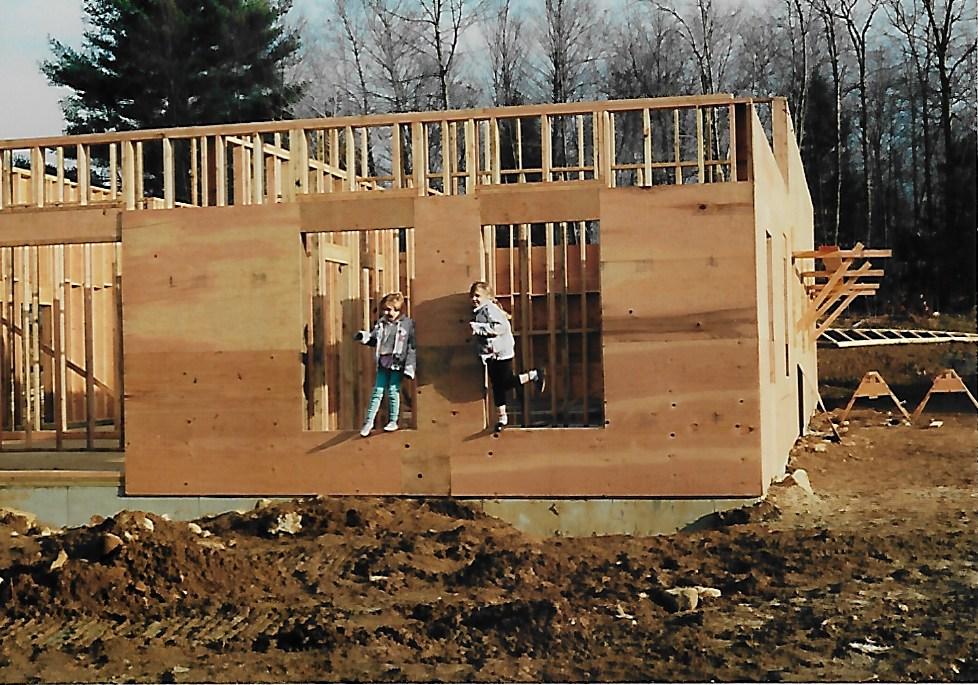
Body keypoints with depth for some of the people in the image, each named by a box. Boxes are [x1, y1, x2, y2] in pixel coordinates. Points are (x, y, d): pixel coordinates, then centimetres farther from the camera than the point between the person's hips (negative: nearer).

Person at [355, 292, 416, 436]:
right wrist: (364, 336, -3)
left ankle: (393, 421, 15)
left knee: (393, 392, 1)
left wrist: (409, 367, -9)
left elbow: (412, 347, -5)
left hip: (397, 364, -3)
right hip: (382, 364, 3)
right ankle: (369, 421, 10)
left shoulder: (407, 324, -4)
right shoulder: (380, 323, 7)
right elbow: (374, 341, 17)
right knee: (377, 392, 5)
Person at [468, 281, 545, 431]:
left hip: (502, 351, -9)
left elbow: (500, 326, -28)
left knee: (506, 383, -7)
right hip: (490, 353, 9)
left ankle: (534, 375, 12)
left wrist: (479, 328, -28)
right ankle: (501, 417, 15)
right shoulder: (478, 312, 12)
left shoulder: (490, 309, -16)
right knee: (496, 386, 10)